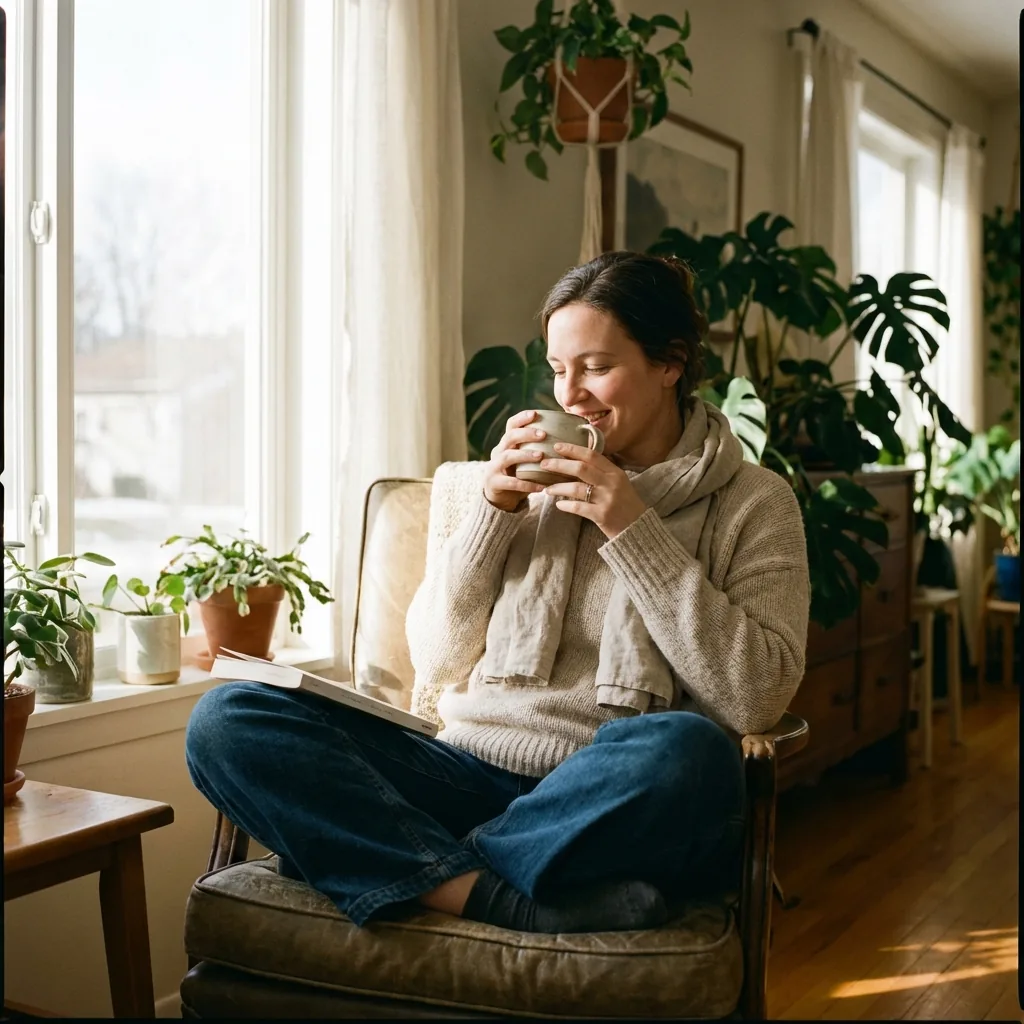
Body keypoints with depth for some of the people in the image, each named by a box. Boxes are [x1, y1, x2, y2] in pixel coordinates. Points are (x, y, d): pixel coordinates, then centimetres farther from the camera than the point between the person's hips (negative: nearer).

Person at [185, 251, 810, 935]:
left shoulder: (755, 504, 6)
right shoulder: (527, 480, 15)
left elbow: (757, 697, -8)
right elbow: (437, 661, 11)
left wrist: (635, 533, -10)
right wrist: (493, 512, -1)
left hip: (619, 805, -3)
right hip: (471, 771, 4)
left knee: (688, 751, -39)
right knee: (227, 720, -16)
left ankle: (437, 880, -19)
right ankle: (534, 904, -27)